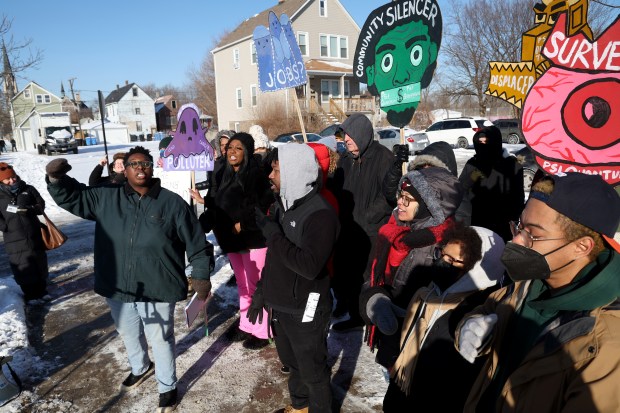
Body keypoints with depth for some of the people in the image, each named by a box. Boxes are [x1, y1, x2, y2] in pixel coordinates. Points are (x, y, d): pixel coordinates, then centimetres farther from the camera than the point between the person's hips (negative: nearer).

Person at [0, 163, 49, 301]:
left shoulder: (28, 189, 2)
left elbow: (41, 204, 3)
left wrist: (30, 210, -16)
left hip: (34, 234, 2)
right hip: (14, 238, -1)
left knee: (39, 262, 11)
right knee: (23, 266, 3)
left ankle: (41, 289, 28)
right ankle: (30, 293, 16)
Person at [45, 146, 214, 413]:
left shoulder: (173, 203, -10)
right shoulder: (106, 197, -1)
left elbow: (196, 243, -6)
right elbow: (72, 196, 7)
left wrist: (201, 276, -7)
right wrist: (56, 179, -14)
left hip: (157, 289, -4)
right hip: (117, 287, 5)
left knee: (160, 340, 10)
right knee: (128, 334, 27)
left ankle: (167, 387, 34)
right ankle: (140, 368, 56)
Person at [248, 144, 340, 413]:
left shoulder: (320, 213, -23)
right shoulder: (280, 205, 4)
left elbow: (310, 266, -32)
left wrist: (273, 233, -26)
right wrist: (262, 291, 15)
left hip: (305, 310, -8)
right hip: (280, 305, 8)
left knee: (312, 371, 13)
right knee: (291, 362, 27)